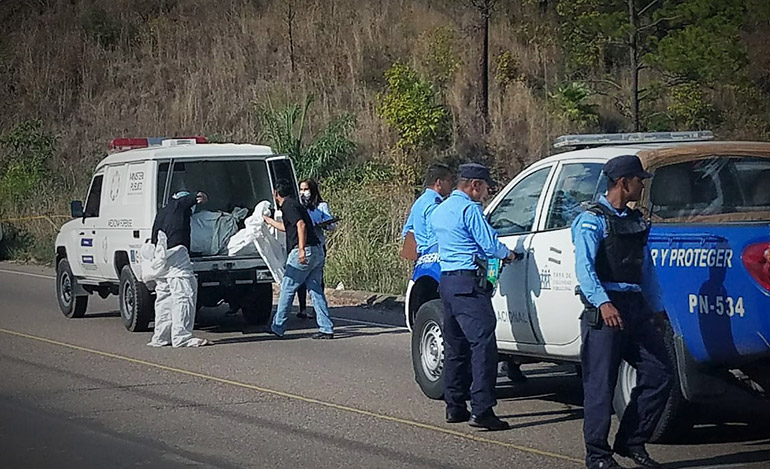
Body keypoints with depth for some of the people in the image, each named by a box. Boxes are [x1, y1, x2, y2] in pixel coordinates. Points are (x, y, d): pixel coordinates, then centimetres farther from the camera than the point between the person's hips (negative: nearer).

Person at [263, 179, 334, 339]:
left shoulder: (288, 206, -5)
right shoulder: (294, 204, 24)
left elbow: (301, 225, -21)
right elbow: (286, 227, 42)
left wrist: (302, 250, -29)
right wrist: (268, 220, 55)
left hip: (304, 252, -9)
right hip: (317, 252, 9)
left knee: (287, 289, 2)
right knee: (316, 290, 8)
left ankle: (277, 327, 9)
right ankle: (326, 328, 1)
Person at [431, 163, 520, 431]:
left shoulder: (439, 211, 18)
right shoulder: (469, 209, -11)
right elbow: (490, 244, -13)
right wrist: (508, 254, 9)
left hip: (446, 282, 10)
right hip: (468, 283, -10)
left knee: (455, 345, 14)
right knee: (483, 343, -12)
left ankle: (455, 406, 17)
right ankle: (481, 410, -19)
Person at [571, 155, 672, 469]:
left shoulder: (635, 221, 19)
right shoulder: (592, 220, -5)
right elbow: (584, 267, -17)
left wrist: (657, 308, 21)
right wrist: (603, 303, -30)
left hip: (636, 308, 8)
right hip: (604, 310, -8)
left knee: (658, 375, 3)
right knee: (601, 384, -4)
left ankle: (631, 443, 14)